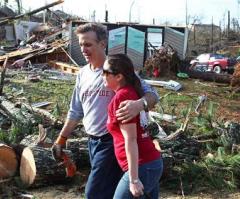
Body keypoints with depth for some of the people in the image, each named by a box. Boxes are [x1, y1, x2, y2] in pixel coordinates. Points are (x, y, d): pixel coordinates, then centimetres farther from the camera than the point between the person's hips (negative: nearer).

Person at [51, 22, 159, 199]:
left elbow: (152, 94, -19)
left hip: (112, 142, -6)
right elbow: (76, 112, 15)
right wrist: (61, 140, 17)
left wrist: (140, 103, -41)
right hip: (92, 142, 6)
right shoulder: (82, 74, 6)